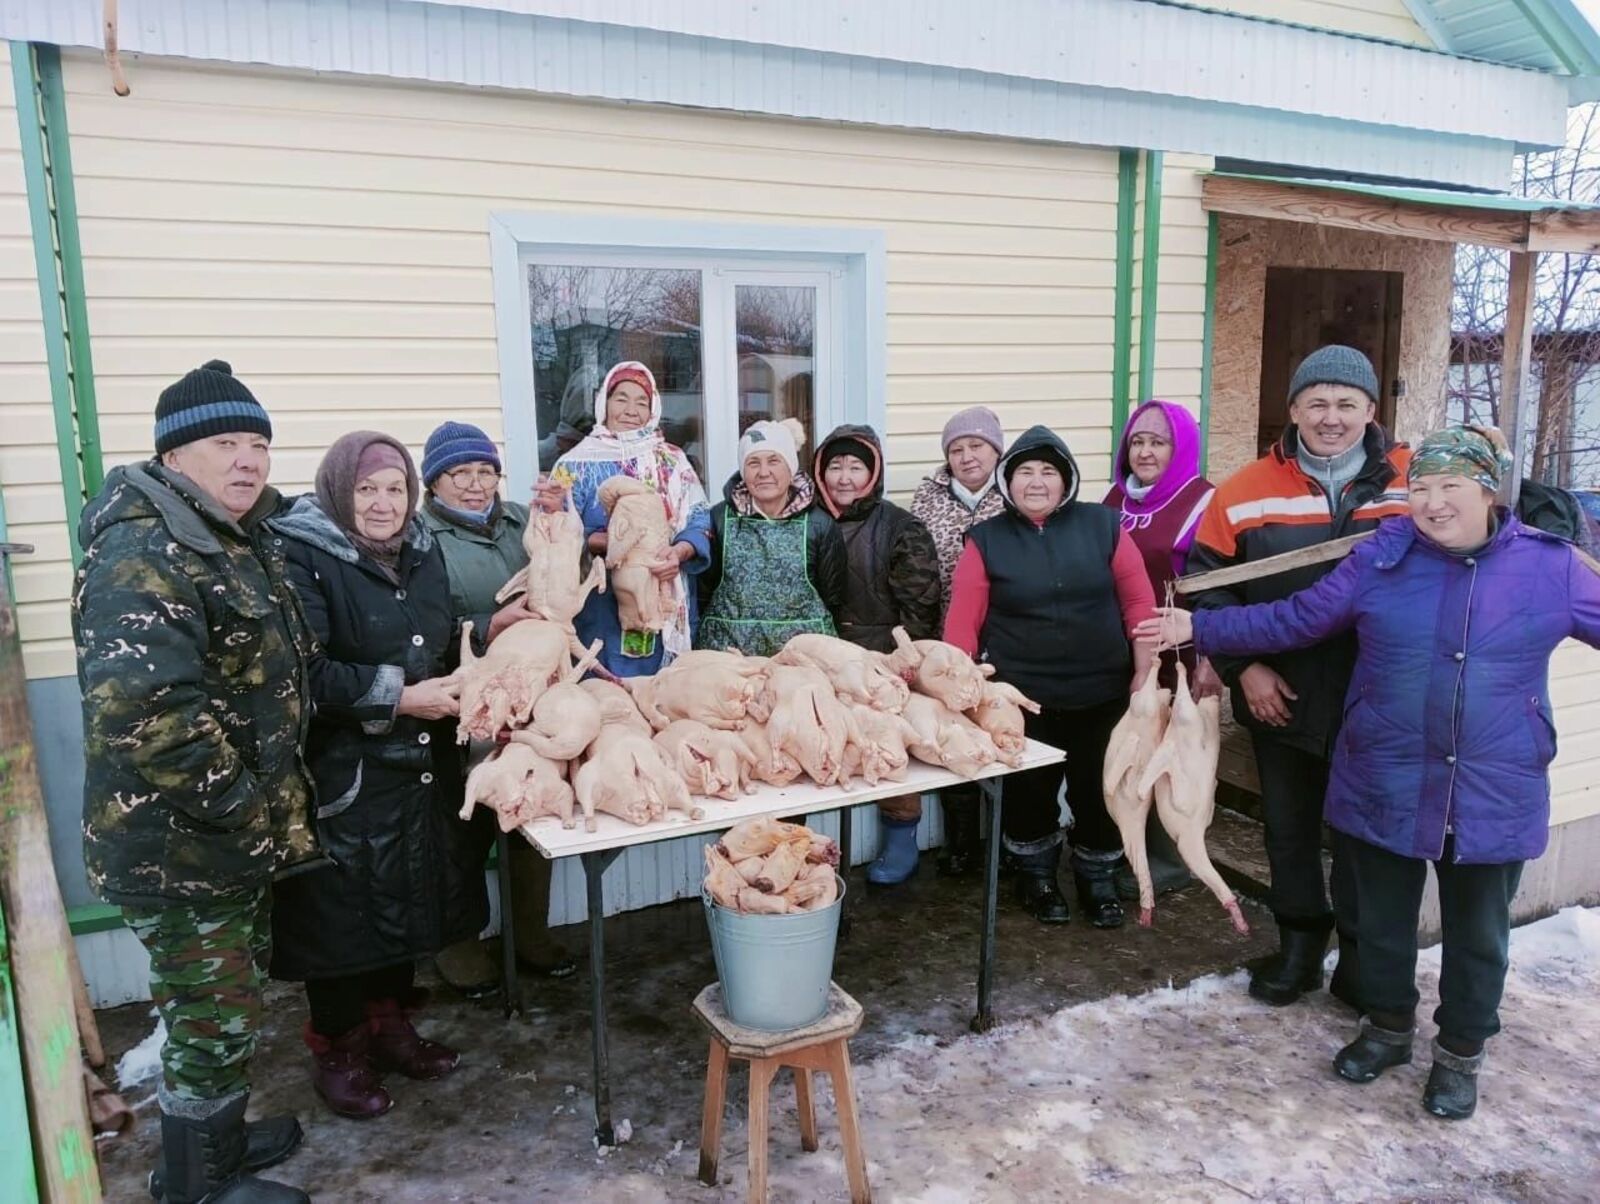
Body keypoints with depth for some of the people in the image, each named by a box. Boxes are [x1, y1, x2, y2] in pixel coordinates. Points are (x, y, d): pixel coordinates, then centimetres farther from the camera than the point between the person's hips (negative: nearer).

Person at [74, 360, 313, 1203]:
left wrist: (269, 808, 17)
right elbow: (142, 713, -34)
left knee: (227, 1009, 24)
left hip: (234, 843, 10)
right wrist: (244, 807, -24)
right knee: (212, 1024, 7)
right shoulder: (146, 557, -22)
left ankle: (221, 1136, 44)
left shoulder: (242, 542, 9)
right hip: (178, 849, -9)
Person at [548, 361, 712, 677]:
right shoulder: (578, 464, 2)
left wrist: (679, 552, -18)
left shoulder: (674, 461, 10)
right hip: (602, 610, -2)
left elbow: (700, 521, 3)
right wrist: (605, 542, -21)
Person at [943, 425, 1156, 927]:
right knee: (1030, 792, 9)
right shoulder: (987, 540, -1)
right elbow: (963, 618, -5)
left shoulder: (1102, 525, 1)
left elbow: (1137, 599, 2)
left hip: (1102, 693, 1)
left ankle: (1097, 881, 35)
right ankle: (1036, 877, 34)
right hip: (1023, 697, -1)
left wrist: (1144, 672, -2)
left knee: (1100, 791, 11)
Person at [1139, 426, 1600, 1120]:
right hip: (1385, 789, 1)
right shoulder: (1381, 559, -4)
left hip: (1495, 799, 0)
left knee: (1477, 934, 16)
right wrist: (1198, 629, -4)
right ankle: (1388, 1026, 41)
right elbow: (1295, 620, 1)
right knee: (1383, 920, 17)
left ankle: (1460, 1052, 37)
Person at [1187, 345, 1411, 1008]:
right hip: (1280, 698, 1)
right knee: (1289, 826, 16)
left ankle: (1362, 956, 32)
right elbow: (1208, 581, -3)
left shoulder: (1414, 481, -5)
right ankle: (1299, 944, 36)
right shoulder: (1247, 490, -5)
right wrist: (1243, 666, -9)